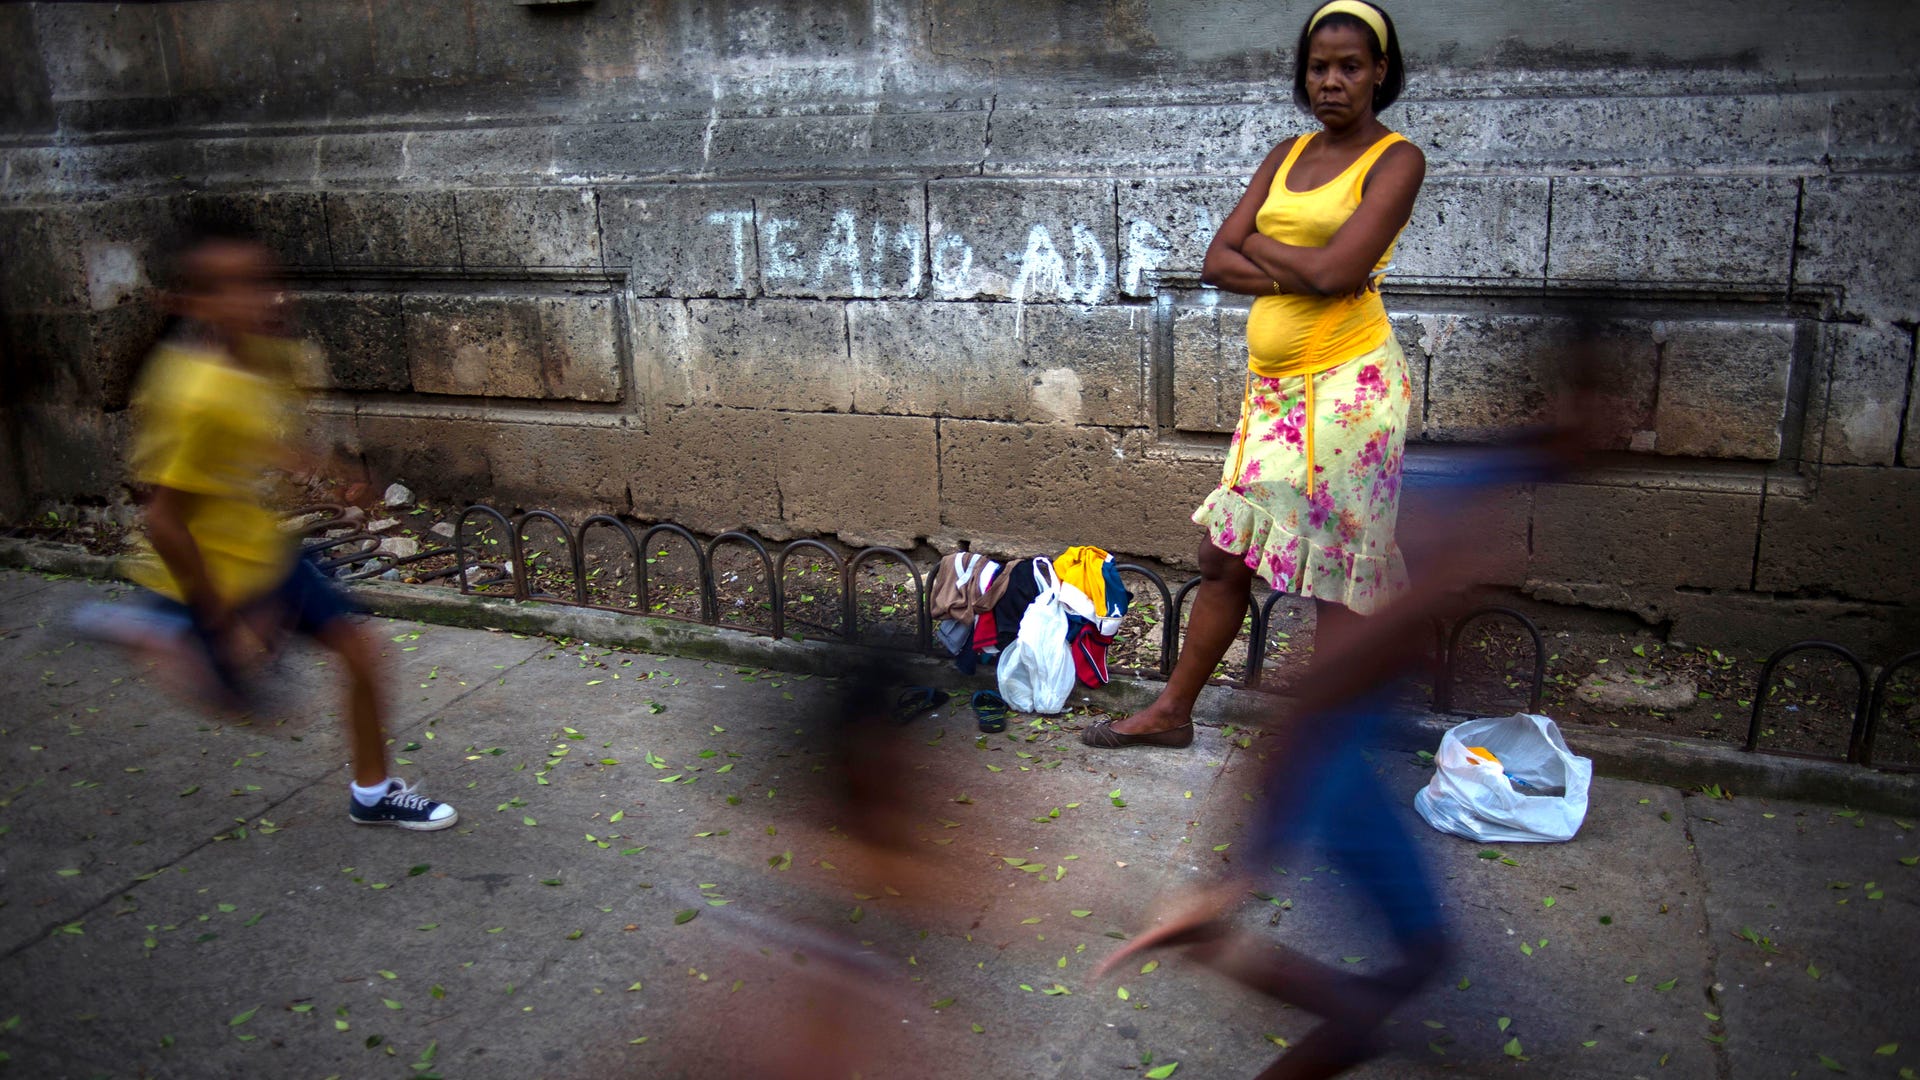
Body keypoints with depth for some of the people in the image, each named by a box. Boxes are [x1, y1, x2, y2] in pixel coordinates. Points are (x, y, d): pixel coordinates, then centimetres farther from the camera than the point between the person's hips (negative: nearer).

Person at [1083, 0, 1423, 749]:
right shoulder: (1286, 156, 14)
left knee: (1334, 577, -1)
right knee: (1224, 555, 12)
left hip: (1347, 386, -6)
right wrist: (1302, 271, -11)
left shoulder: (1396, 160, -4)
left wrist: (1259, 245, -2)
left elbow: (1336, 270, -18)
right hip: (1272, 387, 6)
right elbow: (1217, 262, 4)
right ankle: (1172, 712, 25)